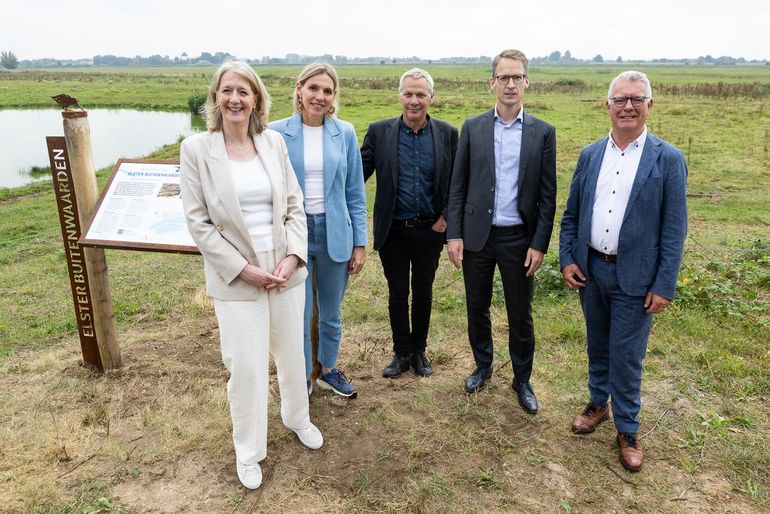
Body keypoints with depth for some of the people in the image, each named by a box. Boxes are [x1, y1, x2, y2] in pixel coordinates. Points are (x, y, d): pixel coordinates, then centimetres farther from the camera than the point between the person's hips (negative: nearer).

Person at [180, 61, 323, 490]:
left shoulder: (274, 142, 1)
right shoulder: (196, 149, -7)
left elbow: (295, 206, 4)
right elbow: (199, 222, -8)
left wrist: (293, 256, -9)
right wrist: (243, 269, -12)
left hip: (286, 270, 3)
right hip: (235, 278, -3)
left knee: (292, 354, 18)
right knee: (246, 367, 4)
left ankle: (298, 418, 46)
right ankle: (248, 451, 29)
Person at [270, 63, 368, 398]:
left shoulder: (345, 133, 0)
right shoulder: (276, 133, -4)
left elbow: (355, 193, 3)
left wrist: (360, 243, 2)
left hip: (334, 234, 2)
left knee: (331, 313, 16)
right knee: (298, 315, 6)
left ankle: (329, 370, 38)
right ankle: (301, 378, 29)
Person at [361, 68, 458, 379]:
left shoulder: (447, 134, -2)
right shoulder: (379, 131, -4)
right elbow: (359, 174, -1)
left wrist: (446, 217, -4)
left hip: (430, 231, 1)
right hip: (394, 232, 0)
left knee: (423, 294, 15)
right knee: (397, 296, 11)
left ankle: (419, 351, 34)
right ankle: (401, 353, 30)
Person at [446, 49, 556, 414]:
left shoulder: (543, 132, 0)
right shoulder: (472, 128, 2)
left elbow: (547, 194, -1)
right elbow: (458, 186, 2)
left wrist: (539, 244, -6)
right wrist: (454, 234, -4)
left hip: (519, 238, -1)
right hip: (476, 235, 1)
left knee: (520, 315, 9)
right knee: (477, 308, 14)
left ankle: (522, 380, 28)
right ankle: (482, 366, 37)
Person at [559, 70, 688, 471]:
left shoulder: (668, 160, -7)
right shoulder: (590, 155, 4)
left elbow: (674, 229, -8)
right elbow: (571, 214, 8)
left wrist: (664, 286, -11)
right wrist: (567, 260, 0)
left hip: (635, 277, -3)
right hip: (590, 270, 4)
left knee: (626, 358, 5)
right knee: (597, 346, 19)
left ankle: (627, 431, 25)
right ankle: (598, 404, 40)